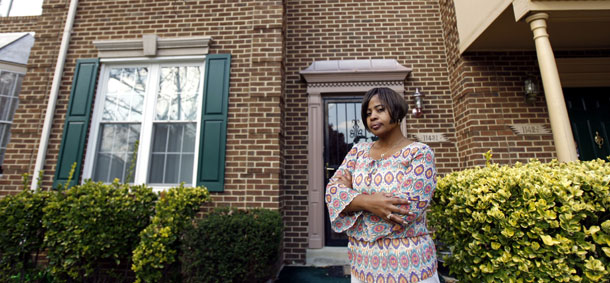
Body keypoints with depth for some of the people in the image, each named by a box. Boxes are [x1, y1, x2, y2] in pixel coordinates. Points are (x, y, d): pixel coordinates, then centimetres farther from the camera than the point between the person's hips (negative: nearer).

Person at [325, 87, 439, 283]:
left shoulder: (419, 153, -10)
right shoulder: (359, 151, 3)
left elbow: (407, 211, -20)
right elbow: (332, 191, -5)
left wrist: (351, 195, -11)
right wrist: (367, 202, -23)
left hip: (405, 265, -4)